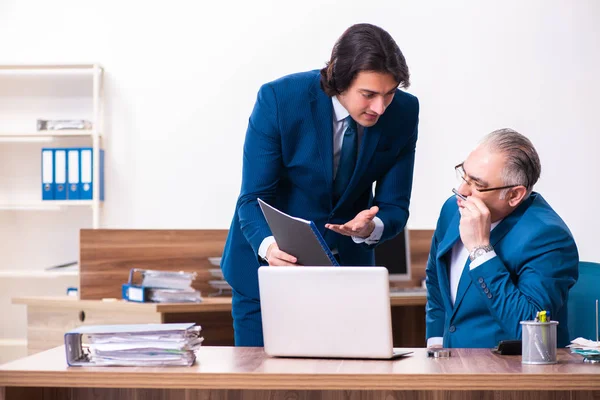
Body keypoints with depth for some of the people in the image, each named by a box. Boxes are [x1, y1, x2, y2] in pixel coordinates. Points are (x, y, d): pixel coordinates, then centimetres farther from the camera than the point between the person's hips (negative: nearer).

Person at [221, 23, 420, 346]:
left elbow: (394, 207, -9)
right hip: (268, 266, -2)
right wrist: (268, 246, -40)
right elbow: (254, 198, -20)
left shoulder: (403, 112, -14)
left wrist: (370, 228, -32)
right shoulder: (279, 99, -22)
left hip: (345, 270, 2)